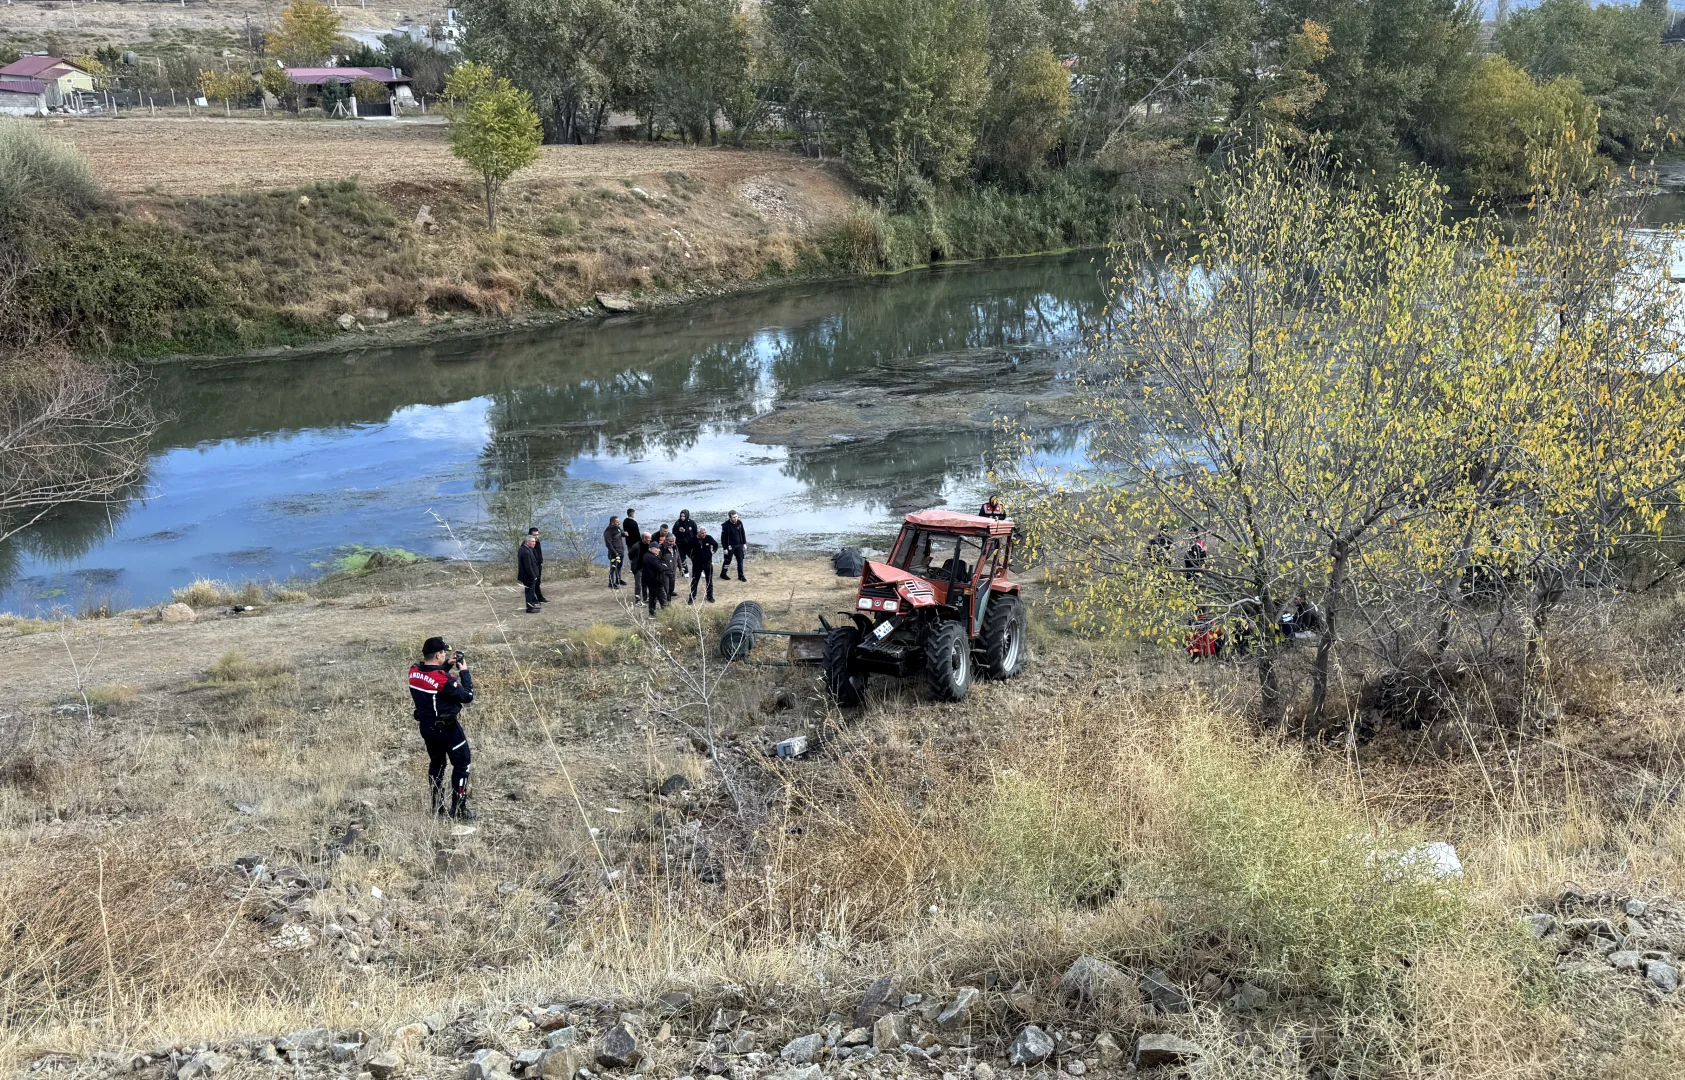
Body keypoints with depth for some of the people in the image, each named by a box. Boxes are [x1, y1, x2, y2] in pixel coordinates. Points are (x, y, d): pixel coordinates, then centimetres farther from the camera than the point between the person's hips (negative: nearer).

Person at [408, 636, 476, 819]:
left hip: (426, 726, 7)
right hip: (447, 728, -7)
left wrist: (447, 665, 6)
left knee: (436, 763, 21)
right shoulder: (444, 679, -28)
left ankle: (437, 806, 26)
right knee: (462, 764, 6)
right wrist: (464, 672, -10)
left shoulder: (414, 672, -6)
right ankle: (458, 808, 6)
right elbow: (467, 696, -18)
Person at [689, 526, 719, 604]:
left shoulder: (709, 538, -10)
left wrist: (713, 551, -3)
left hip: (708, 562, 1)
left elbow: (716, 544, 9)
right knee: (694, 580, 3)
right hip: (697, 563, -1)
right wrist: (691, 557, -2)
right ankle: (692, 597, 13)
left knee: (709, 580, 11)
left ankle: (710, 596, 24)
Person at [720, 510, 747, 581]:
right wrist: (725, 548, -14)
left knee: (740, 560, 5)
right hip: (730, 546, -5)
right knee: (727, 560, 8)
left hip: (739, 545, 5)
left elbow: (742, 533, 10)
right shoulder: (726, 525, -19)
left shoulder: (739, 523, -4)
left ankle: (741, 576, 15)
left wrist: (744, 543, 9)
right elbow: (723, 537, -14)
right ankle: (723, 574, 26)